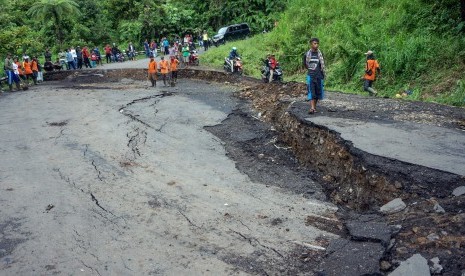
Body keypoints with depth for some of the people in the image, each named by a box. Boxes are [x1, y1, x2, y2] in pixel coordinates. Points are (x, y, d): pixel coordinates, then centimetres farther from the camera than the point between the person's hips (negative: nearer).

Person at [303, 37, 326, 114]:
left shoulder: (320, 54, 2)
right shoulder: (307, 54, 2)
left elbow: (322, 65, 7)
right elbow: (305, 64, 16)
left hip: (319, 76, 1)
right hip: (310, 75, -1)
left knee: (318, 92, 7)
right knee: (311, 92, -12)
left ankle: (314, 106, 22)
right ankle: (312, 108, -20)